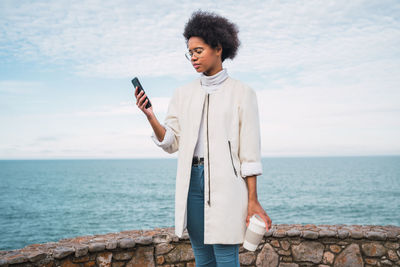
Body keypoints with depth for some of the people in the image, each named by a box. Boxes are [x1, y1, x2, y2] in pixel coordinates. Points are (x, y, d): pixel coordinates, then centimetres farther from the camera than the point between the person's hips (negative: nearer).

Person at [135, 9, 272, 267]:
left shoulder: (242, 92, 1)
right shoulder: (183, 94, 13)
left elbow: (250, 151, -3)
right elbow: (171, 142, 8)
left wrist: (253, 200, -7)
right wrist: (151, 117, -10)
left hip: (225, 182, -4)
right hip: (192, 180, 4)